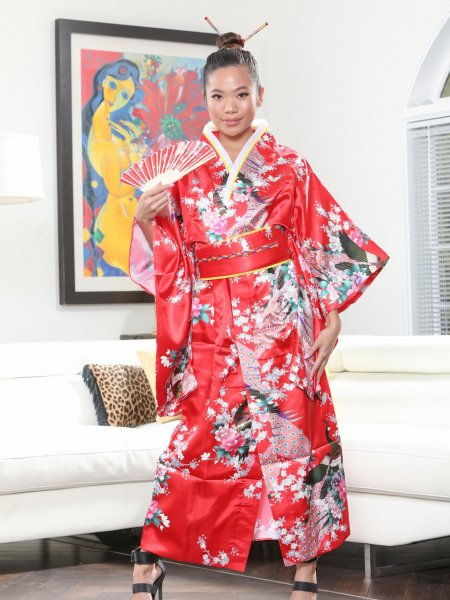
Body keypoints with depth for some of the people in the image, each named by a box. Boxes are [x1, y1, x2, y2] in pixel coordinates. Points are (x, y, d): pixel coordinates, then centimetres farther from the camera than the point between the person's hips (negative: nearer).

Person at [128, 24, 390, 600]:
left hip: (282, 322, 0)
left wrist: (331, 320, -1)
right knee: (198, 439, -3)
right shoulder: (185, 171, 7)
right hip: (215, 326, 0)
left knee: (295, 436, 1)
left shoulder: (289, 167, 4)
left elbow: (323, 246, 4)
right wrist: (144, 220, -11)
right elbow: (170, 265, 7)